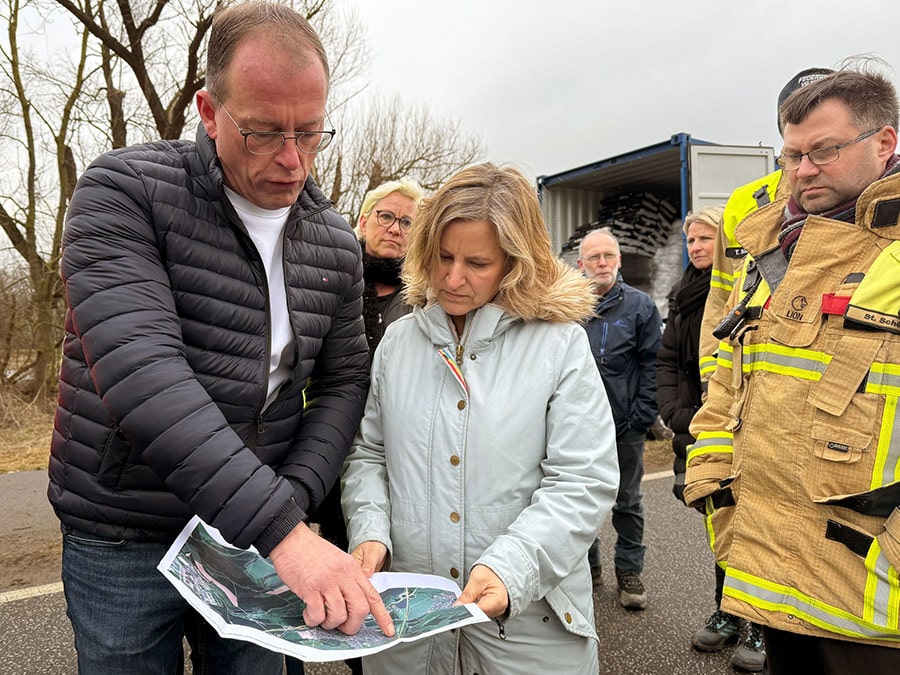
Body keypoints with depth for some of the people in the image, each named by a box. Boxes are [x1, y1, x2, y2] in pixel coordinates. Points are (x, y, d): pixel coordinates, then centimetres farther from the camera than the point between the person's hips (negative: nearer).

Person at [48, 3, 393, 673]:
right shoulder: (124, 189, -15)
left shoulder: (336, 242, -1)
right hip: (126, 543, -3)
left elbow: (344, 380, 4)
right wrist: (281, 527, -34)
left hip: (260, 537, 4)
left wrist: (293, 496, -13)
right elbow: (142, 372, -28)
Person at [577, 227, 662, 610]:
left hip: (624, 427, -2)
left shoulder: (639, 306, -2)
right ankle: (587, 566, 31)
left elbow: (653, 364, -5)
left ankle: (629, 571, 27)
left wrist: (641, 417, -10)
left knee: (627, 502, 12)